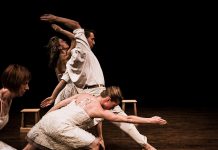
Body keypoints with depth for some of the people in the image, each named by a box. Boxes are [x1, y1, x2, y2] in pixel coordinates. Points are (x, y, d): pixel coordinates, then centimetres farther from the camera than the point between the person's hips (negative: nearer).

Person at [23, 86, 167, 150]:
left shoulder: (83, 95, 15)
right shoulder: (99, 110, -2)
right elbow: (127, 118, -2)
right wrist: (151, 120, 4)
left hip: (48, 118, 7)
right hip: (60, 126, -7)